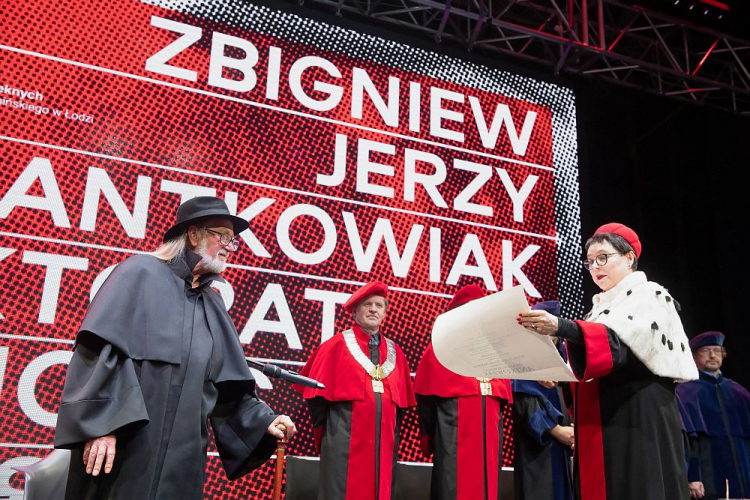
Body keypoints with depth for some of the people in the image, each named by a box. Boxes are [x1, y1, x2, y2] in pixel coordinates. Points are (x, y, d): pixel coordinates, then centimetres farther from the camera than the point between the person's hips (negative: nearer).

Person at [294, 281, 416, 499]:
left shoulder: (395, 353, 14)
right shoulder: (336, 345, 1)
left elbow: (402, 401, 15)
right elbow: (318, 394, -1)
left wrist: (394, 432, 8)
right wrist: (326, 430, -1)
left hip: (384, 439, 4)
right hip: (344, 436, -4)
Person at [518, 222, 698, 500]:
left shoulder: (650, 297, -1)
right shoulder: (601, 307, 21)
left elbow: (621, 341, -21)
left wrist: (560, 327, -34)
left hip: (638, 419, -7)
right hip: (599, 420, 7)